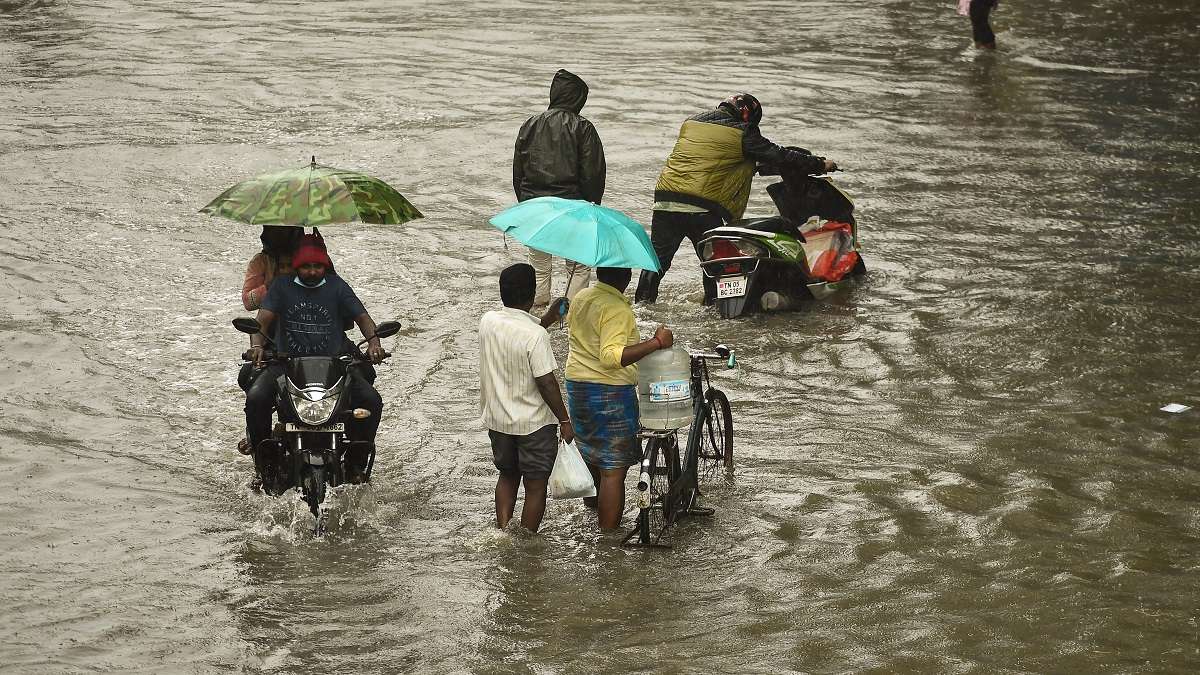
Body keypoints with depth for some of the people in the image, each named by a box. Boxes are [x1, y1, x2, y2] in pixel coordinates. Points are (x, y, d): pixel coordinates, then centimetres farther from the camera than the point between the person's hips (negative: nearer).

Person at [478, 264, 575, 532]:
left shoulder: (488, 322, -6)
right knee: (535, 486, 9)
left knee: (508, 475, 24)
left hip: (497, 419, 6)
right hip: (533, 424, -6)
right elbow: (546, 383, -20)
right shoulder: (536, 335, -24)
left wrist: (547, 319, 12)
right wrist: (565, 420, -10)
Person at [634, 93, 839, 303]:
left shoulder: (690, 122, 17)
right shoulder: (741, 133, -1)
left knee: (658, 258, 12)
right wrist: (820, 164, 11)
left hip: (665, 200, 5)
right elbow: (778, 156, 1)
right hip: (702, 208, -5)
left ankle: (642, 303, 9)